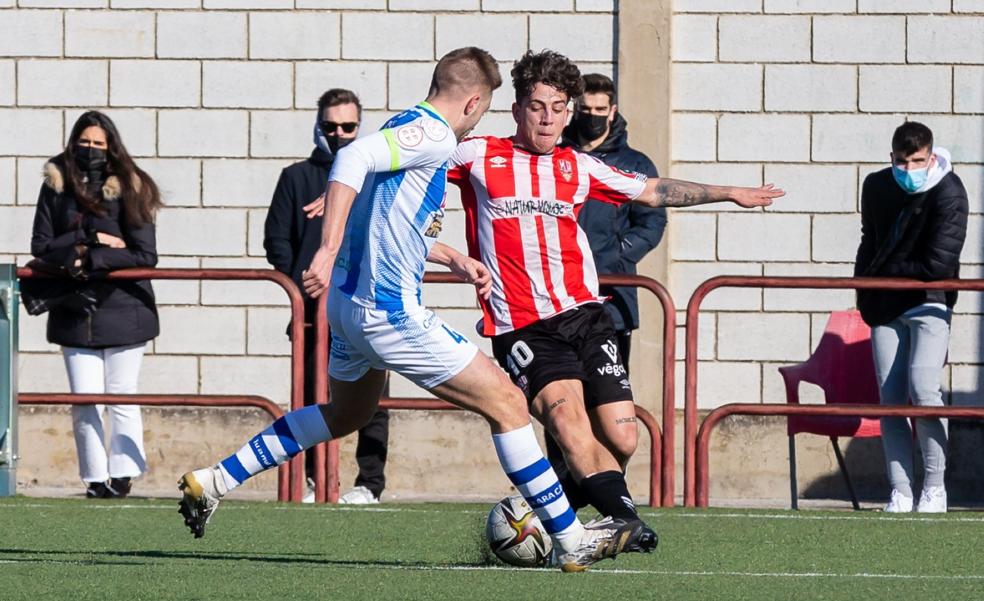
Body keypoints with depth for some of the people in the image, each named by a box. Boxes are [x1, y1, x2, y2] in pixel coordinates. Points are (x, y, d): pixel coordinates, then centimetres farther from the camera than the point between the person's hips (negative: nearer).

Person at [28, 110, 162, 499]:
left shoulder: (128, 190, -5)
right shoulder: (56, 187, 3)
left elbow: (144, 256, -9)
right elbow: (41, 247, 0)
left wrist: (88, 259, -15)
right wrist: (91, 241, -13)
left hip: (122, 306, -2)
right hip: (75, 311, 2)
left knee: (122, 398, 3)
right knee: (84, 402, 1)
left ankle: (122, 476, 12)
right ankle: (95, 478, 9)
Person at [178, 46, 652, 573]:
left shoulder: (408, 128, 14)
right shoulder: (434, 136, -15)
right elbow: (354, 157, -31)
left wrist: (454, 260, 26)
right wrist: (329, 250, -36)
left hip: (349, 304, 10)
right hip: (389, 311, -10)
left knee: (344, 416, 31)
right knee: (506, 404, -4)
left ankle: (214, 481, 29)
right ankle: (572, 540, -2)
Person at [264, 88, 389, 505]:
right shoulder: (297, 178, 13)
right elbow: (277, 239, 9)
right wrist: (301, 281, -3)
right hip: (314, 311, 1)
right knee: (312, 397, 2)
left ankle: (370, 483, -2)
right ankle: (312, 482, 7)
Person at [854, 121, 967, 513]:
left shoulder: (949, 195, -14)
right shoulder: (877, 187, 5)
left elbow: (937, 266, -19)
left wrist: (884, 273, -8)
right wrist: (865, 294, 12)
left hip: (928, 304, -5)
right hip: (886, 308, 5)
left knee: (923, 390, -20)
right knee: (891, 400, -1)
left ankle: (934, 488, -9)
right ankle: (900, 495, 1)